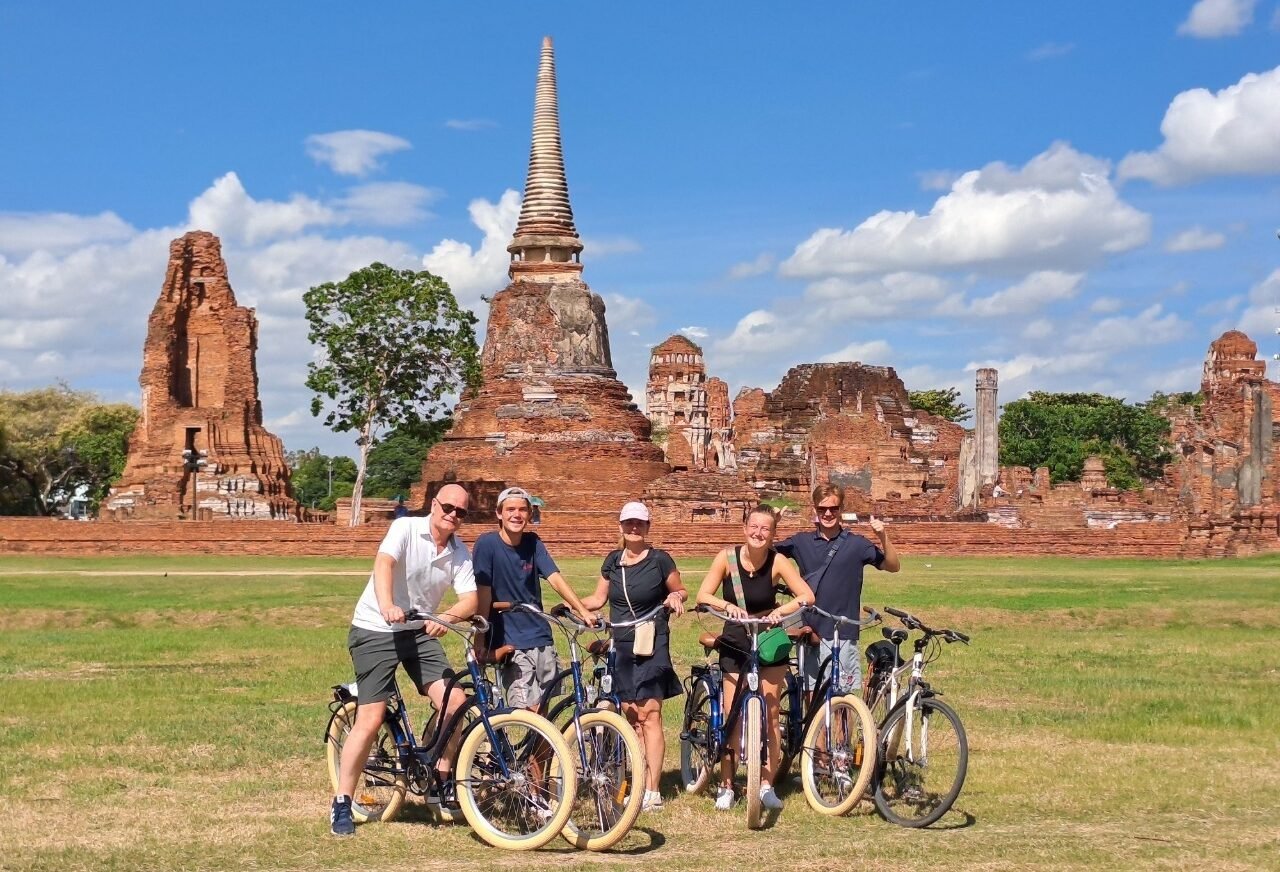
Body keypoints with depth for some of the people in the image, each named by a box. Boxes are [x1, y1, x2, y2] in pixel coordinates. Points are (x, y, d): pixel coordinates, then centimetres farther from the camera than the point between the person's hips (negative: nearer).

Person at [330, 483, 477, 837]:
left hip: (419, 632, 5)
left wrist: (447, 617, -32)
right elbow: (384, 563, -31)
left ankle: (444, 779, 10)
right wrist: (386, 605, -50)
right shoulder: (406, 528, -14)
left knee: (455, 701, -11)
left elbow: (469, 598, -9)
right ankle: (342, 804, 0)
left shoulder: (460, 553, 1)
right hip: (375, 631, -5)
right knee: (370, 720, -11)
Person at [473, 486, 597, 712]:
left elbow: (555, 579, -6)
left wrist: (583, 610, -20)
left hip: (540, 637, 5)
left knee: (542, 709, 8)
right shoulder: (487, 544, -10)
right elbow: (483, 593, -11)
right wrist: (479, 639, -12)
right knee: (529, 710, -14)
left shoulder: (533, 543, 4)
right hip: (510, 642, -5)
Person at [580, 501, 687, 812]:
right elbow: (598, 598, 15)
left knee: (648, 715, -9)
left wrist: (675, 597, -16)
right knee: (630, 716, 5)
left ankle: (652, 791, -10)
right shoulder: (612, 561, 9)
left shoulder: (659, 560, -4)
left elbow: (681, 591, 6)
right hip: (620, 647, 5)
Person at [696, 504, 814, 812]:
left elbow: (807, 596, -17)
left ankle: (767, 785, 12)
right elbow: (703, 596, -15)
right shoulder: (727, 557, -12)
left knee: (770, 715, 2)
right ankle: (726, 786, 8)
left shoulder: (777, 562, -13)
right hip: (735, 644, 0)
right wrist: (728, 606, -32)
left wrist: (781, 610, -33)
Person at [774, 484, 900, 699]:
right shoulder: (801, 542, 7)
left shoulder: (856, 544, 2)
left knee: (841, 697, -2)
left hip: (842, 633, -2)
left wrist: (883, 537, -16)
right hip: (809, 632, 2)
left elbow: (893, 566, -1)